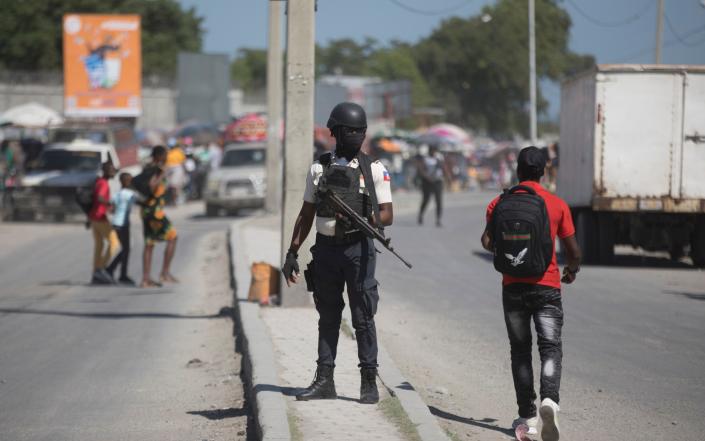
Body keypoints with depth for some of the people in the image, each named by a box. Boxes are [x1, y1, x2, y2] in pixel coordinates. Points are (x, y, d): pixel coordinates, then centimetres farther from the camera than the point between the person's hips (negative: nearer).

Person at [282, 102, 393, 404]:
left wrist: (370, 220, -22)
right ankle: (324, 380, 13)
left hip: (358, 248, -3)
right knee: (327, 317, 8)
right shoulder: (319, 168, 9)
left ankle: (369, 381, 4)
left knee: (363, 317, -2)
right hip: (326, 249, 3)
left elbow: (388, 215, 0)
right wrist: (292, 253, 8)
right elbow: (306, 215, 13)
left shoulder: (373, 169, 3)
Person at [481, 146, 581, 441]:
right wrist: (572, 270, 21)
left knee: (520, 351, 11)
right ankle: (549, 398, -29)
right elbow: (573, 251, 1)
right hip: (547, 286, -2)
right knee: (550, 348, -2)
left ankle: (527, 416, 12)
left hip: (513, 287, 2)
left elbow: (487, 241, -9)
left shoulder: (499, 204, 2)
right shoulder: (557, 205, -1)